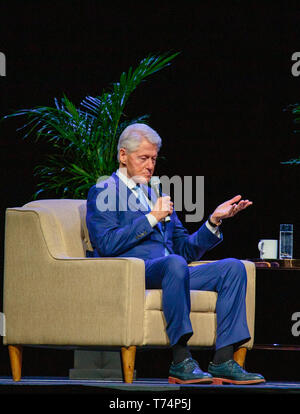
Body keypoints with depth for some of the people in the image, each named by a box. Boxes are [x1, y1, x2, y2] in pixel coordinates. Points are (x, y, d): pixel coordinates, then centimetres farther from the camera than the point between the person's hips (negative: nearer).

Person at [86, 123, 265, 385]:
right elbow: (107, 245, -10)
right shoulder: (103, 192, 7)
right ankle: (181, 362, -39)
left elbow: (186, 250, 24)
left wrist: (214, 221, 9)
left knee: (233, 267, -12)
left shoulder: (157, 197, 29)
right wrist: (152, 218, -9)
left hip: (168, 274, 8)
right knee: (174, 264, -38)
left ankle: (223, 361, -23)